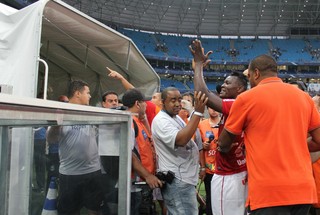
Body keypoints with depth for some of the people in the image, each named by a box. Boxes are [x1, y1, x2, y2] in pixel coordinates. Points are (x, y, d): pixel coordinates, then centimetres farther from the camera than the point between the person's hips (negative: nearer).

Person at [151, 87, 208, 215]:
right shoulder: (160, 120, -16)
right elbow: (180, 140, -32)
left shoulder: (176, 117, 14)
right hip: (176, 180, -10)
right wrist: (198, 112, -33)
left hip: (183, 178, 10)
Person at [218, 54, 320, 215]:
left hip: (268, 191, -5)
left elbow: (223, 144, 7)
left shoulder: (246, 98, -3)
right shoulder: (304, 97, 9)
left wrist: (223, 149, 28)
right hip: (303, 189, 6)